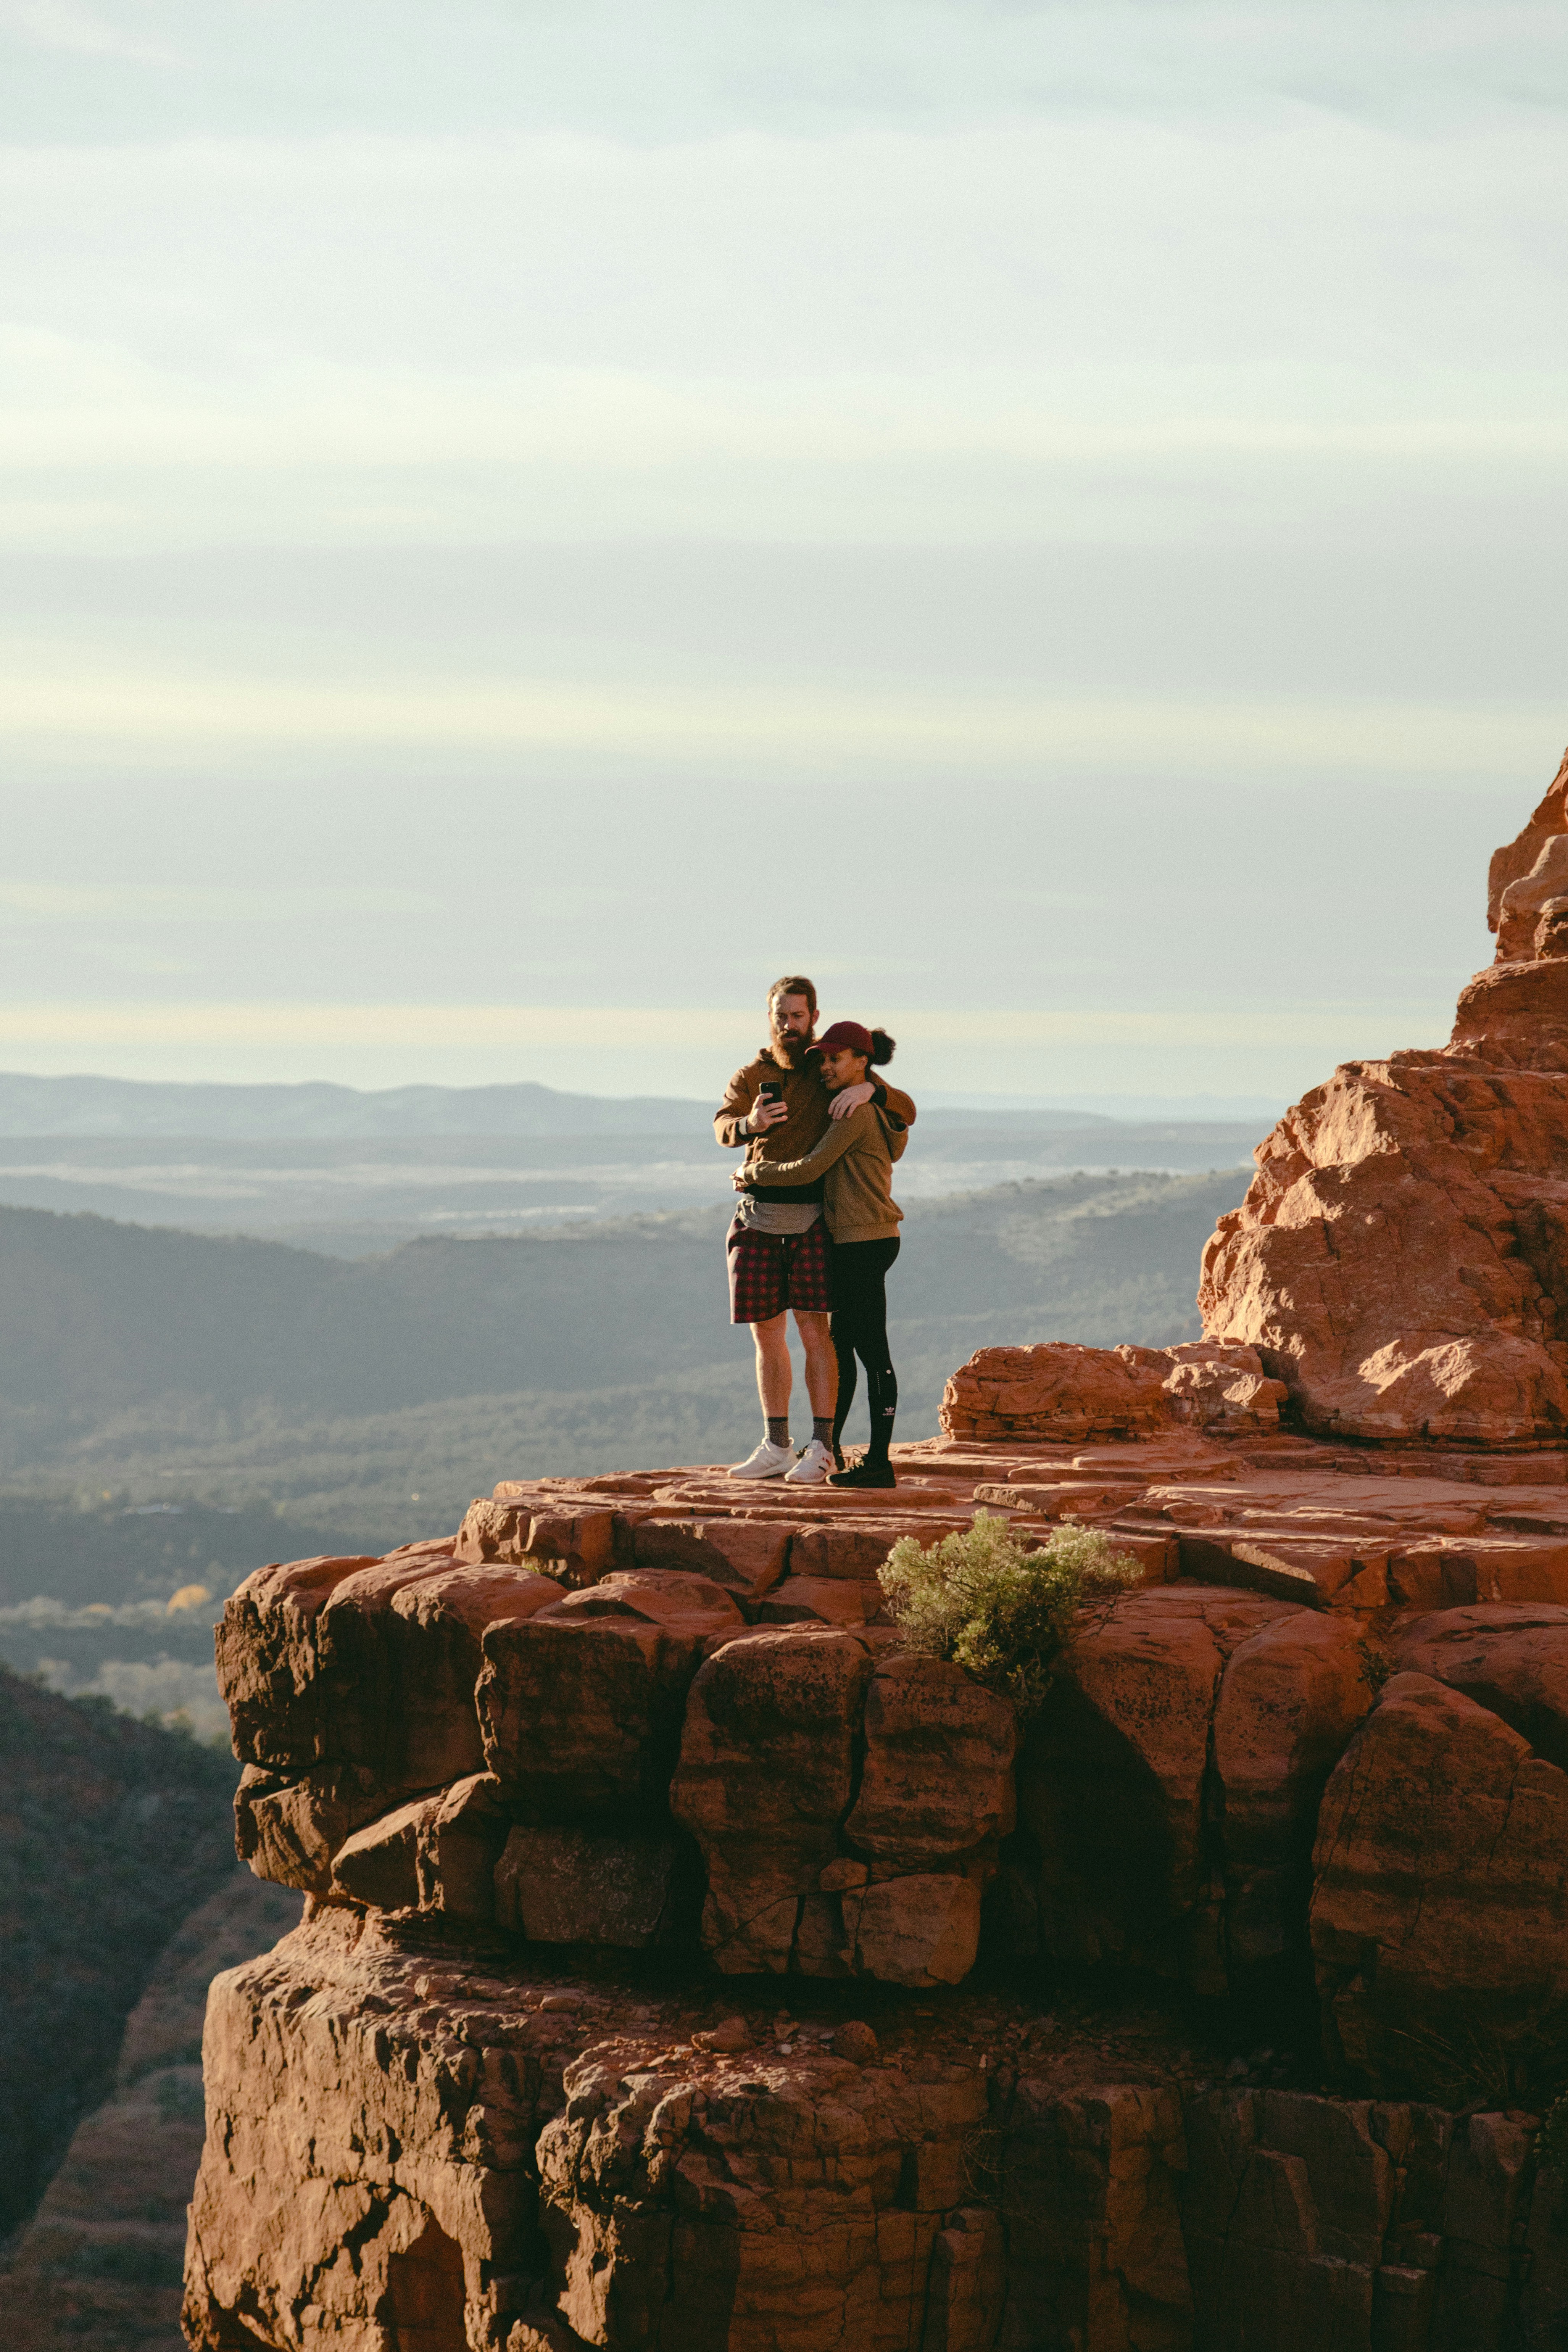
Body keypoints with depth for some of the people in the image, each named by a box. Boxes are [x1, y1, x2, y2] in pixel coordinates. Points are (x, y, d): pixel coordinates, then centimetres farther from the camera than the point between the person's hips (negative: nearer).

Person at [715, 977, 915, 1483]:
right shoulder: (751, 1077, 11)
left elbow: (905, 1113, 2)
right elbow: (724, 1129, -9)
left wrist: (869, 1090, -19)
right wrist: (750, 1124, -34)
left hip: (815, 1218, -3)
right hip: (759, 1218, 3)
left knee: (814, 1330, -11)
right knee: (767, 1335, 6)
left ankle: (821, 1448, -10)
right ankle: (776, 1449, 13)